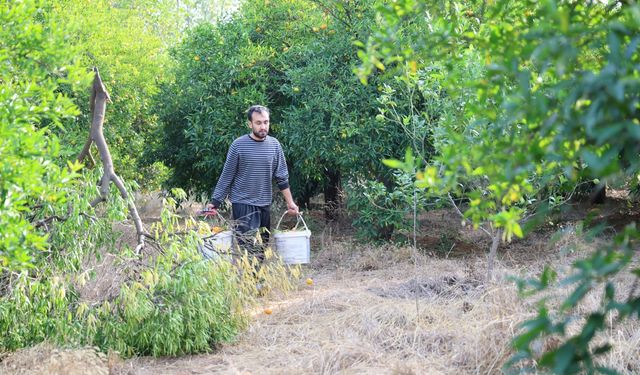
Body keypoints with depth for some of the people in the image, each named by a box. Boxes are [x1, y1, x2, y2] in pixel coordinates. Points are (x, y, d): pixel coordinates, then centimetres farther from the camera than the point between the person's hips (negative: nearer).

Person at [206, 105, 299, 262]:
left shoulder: (274, 145, 4)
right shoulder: (239, 145, -6)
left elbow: (282, 177, 10)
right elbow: (226, 177, -1)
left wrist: (290, 202, 7)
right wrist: (215, 202, -3)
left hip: (265, 205, 4)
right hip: (243, 203, -4)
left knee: (262, 249, 6)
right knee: (249, 250, -13)